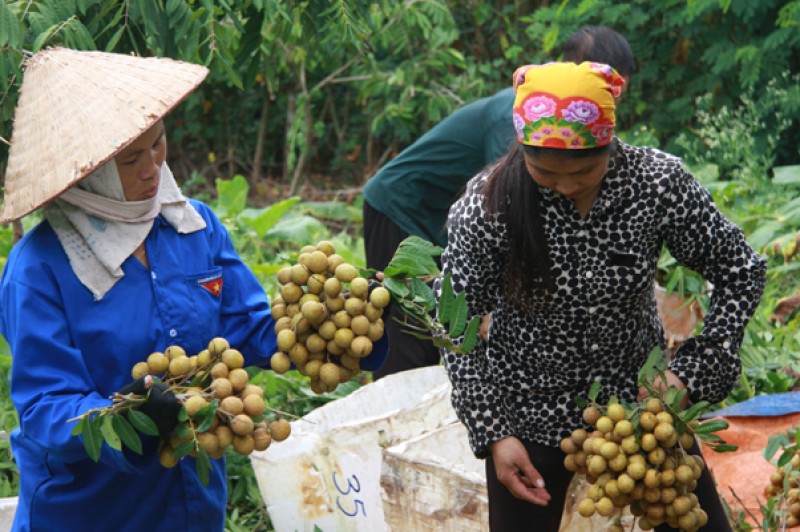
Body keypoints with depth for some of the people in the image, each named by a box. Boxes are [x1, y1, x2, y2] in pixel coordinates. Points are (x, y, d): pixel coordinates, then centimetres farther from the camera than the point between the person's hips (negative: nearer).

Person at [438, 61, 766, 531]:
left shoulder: (659, 181, -18)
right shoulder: (489, 203, -20)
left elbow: (741, 271, -6)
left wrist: (691, 374, -13)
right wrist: (492, 432, -14)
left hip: (641, 396, 2)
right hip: (529, 414, -1)